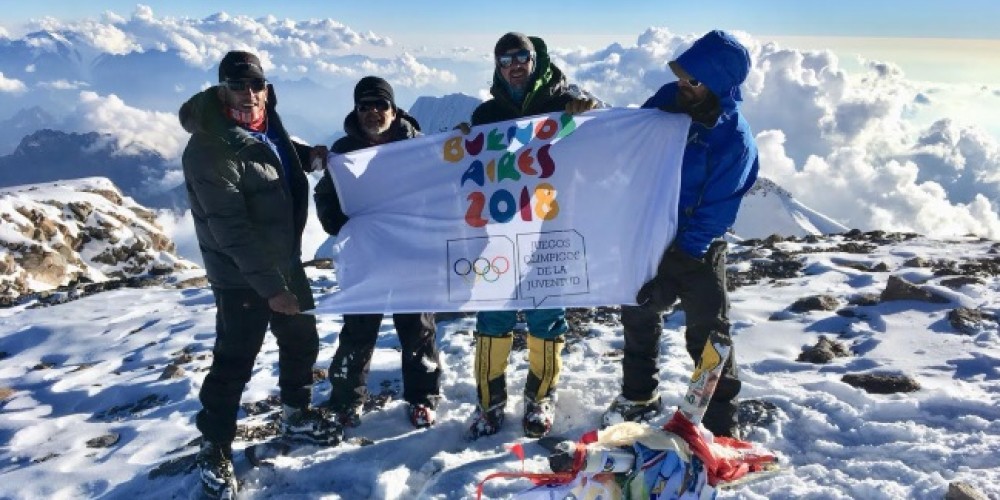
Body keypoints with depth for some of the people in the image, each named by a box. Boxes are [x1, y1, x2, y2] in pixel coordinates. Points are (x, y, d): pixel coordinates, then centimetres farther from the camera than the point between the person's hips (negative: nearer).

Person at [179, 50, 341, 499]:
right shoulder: (209, 149, -23)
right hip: (240, 277, -8)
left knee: (302, 341, 19)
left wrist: (309, 155, 5)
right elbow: (231, 229, -27)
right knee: (234, 361, 1)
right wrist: (270, 286, -27)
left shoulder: (265, 124, 1)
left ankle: (296, 414, 41)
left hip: (284, 261, 8)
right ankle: (215, 447, 21)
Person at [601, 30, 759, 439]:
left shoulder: (734, 138, -22)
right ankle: (639, 397, 40)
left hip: (696, 250, -6)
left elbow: (715, 212, -21)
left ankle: (721, 424, 17)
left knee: (707, 335, 2)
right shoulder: (668, 99, -6)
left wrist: (677, 259, -23)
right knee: (638, 316, 18)